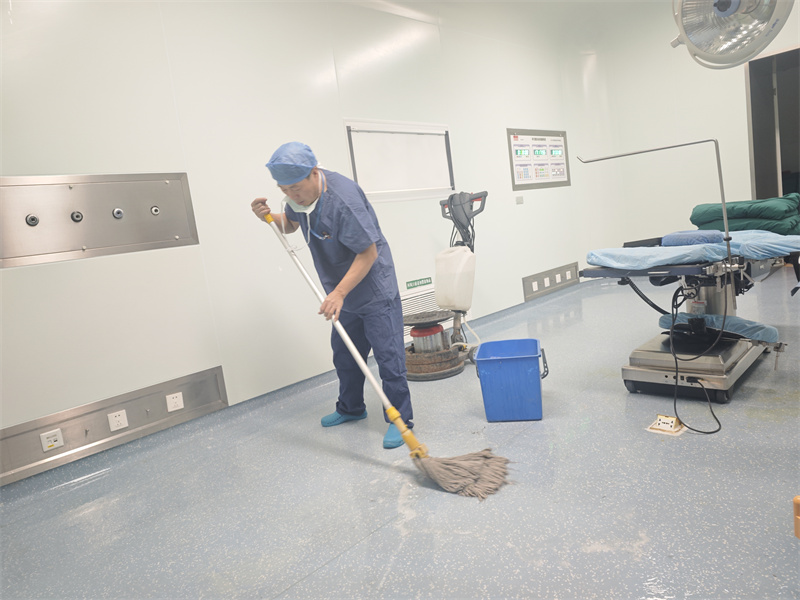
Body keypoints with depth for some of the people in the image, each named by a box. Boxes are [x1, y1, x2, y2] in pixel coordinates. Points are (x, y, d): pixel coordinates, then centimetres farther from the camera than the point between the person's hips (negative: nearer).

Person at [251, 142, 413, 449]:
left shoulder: (344, 199, -29)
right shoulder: (300, 196, -1)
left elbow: (368, 253, -26)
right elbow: (290, 224, 20)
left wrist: (338, 293, -29)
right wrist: (269, 217, -2)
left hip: (375, 292, -8)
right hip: (345, 295, 9)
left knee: (388, 355, -5)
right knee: (344, 354, 18)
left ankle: (400, 419, 8)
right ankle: (350, 408, 37)